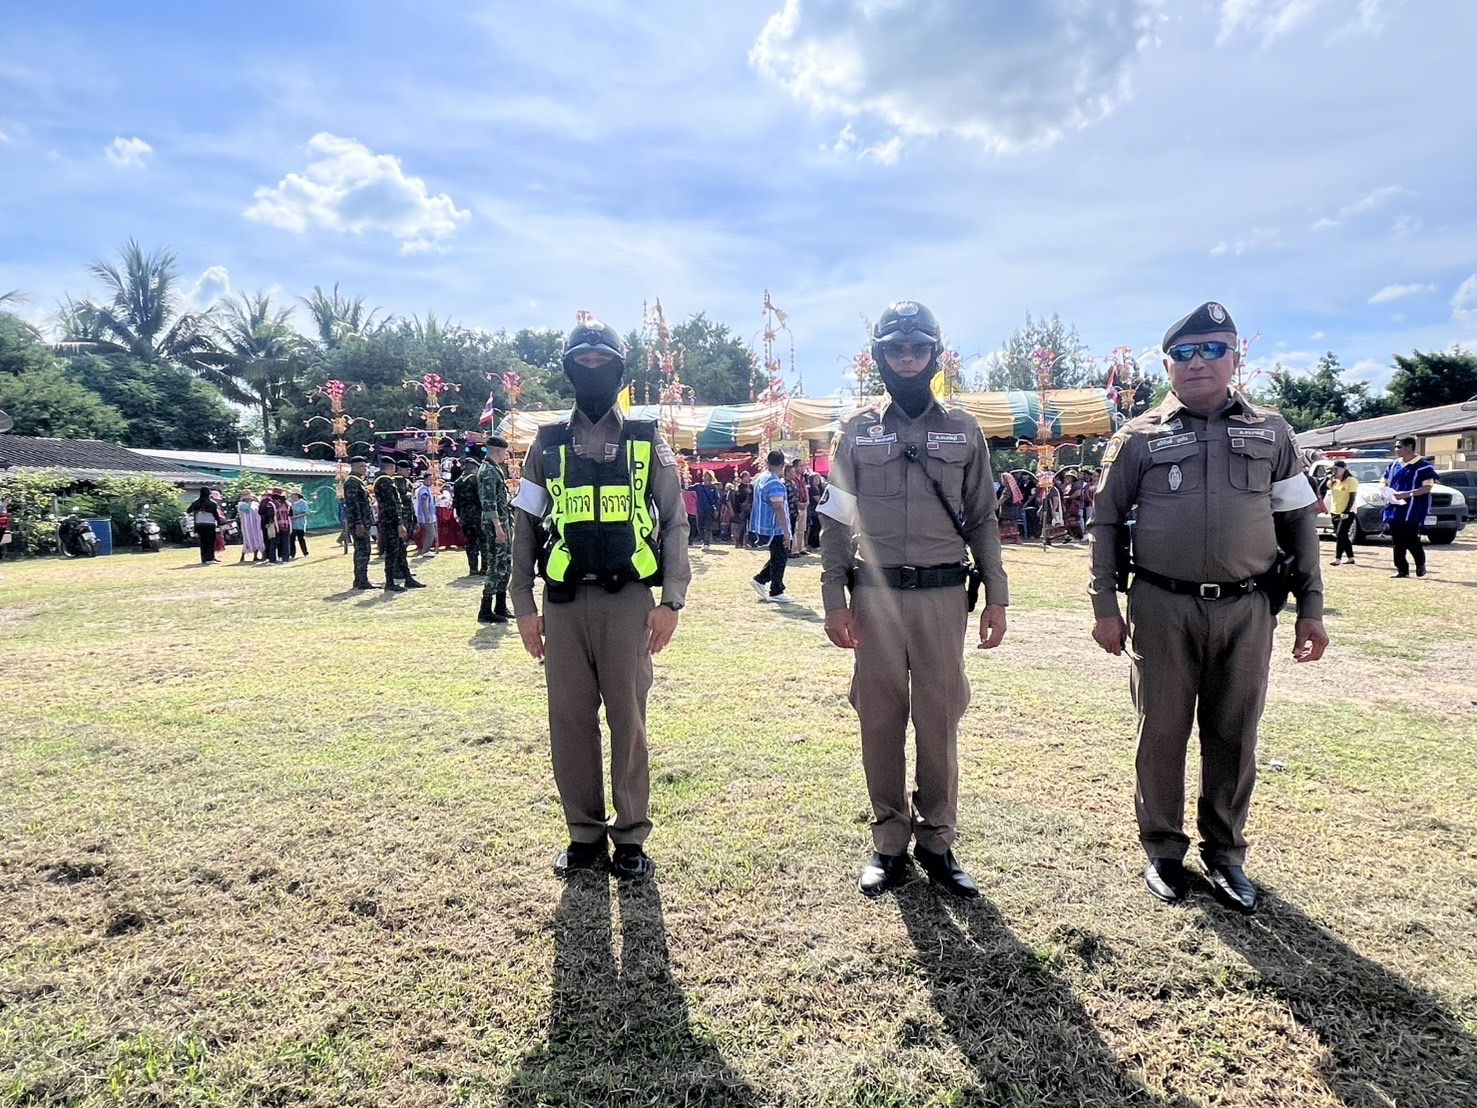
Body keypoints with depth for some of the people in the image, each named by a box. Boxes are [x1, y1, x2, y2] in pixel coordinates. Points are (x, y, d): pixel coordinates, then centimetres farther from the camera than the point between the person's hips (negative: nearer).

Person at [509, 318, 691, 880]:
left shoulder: (646, 442, 5)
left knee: (628, 719, 4)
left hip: (626, 600, -2)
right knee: (570, 720, 8)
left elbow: (674, 523, 2)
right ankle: (584, 834, 23)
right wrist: (523, 606, 3)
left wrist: (670, 601, -5)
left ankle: (630, 837, 18)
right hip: (564, 602, 2)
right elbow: (525, 528, 9)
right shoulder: (547, 445, 9)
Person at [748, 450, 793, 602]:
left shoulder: (760, 479, 10)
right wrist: (786, 532, -23)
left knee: (778, 557, 20)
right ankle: (776, 592, 10)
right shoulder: (775, 483, -20)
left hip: (764, 527, 9)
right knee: (780, 559, 3)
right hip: (776, 529, -9)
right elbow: (779, 509, -24)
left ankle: (760, 580, 17)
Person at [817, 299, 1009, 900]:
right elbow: (836, 522, 5)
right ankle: (889, 844, 20)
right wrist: (833, 600, -2)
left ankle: (937, 843, 20)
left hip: (943, 595, 0)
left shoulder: (963, 431, 8)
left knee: (939, 720, 6)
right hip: (875, 595, 0)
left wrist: (996, 596, 3)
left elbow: (982, 519, 9)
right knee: (880, 720, 6)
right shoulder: (857, 432, 6)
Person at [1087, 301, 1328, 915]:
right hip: (1162, 609, -2)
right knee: (1162, 732, 7)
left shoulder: (1271, 432, 9)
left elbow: (1298, 521, 11)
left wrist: (1310, 607, 7)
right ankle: (1164, 850, 24)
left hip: (1246, 609, 2)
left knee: (1234, 736, 10)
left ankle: (1226, 853, 28)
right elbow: (1106, 523, 4)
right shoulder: (1139, 438, 3)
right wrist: (1104, 605, -2)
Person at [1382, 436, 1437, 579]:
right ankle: (1402, 569, 11)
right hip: (1394, 508, 6)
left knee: (1410, 539, -6)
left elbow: (1427, 487, -13)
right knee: (1398, 541, 5)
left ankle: (1421, 564, 18)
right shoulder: (1394, 465, 13)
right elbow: (1383, 481, 23)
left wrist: (1407, 494, -23)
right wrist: (1386, 489, 0)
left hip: (1413, 510, -6)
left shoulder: (1423, 466, -7)